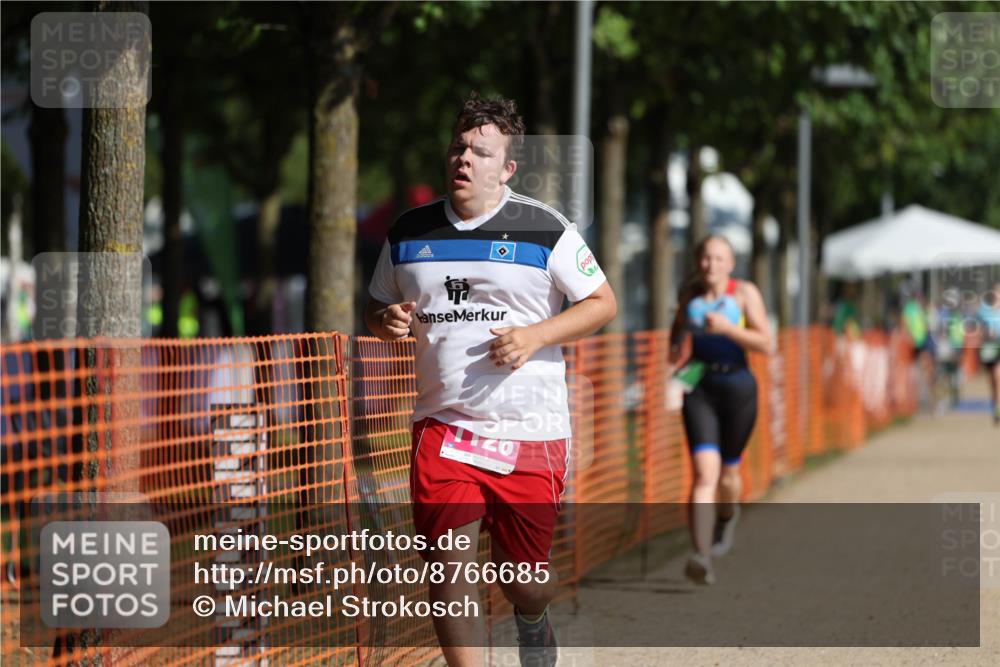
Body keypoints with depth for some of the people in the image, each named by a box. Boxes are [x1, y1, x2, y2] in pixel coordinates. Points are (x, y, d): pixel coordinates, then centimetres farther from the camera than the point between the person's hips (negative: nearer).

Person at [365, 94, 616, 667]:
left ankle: (535, 620, 44)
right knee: (449, 568, -12)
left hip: (530, 431, -2)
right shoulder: (409, 232, 8)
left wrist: (536, 336, -14)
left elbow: (603, 303, 1)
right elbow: (379, 307, 21)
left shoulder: (545, 229, -2)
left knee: (522, 581, 6)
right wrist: (387, 321, -4)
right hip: (443, 427, 2)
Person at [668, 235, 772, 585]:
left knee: (728, 472, 13)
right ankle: (702, 558, -27)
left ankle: (727, 517, 51)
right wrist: (675, 350, 3)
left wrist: (727, 328, -24)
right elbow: (678, 328, 25)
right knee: (704, 473, -15)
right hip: (699, 388, 1)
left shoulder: (745, 293, -4)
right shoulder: (690, 293, 6)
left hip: (737, 387, -1)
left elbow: (765, 343, -12)